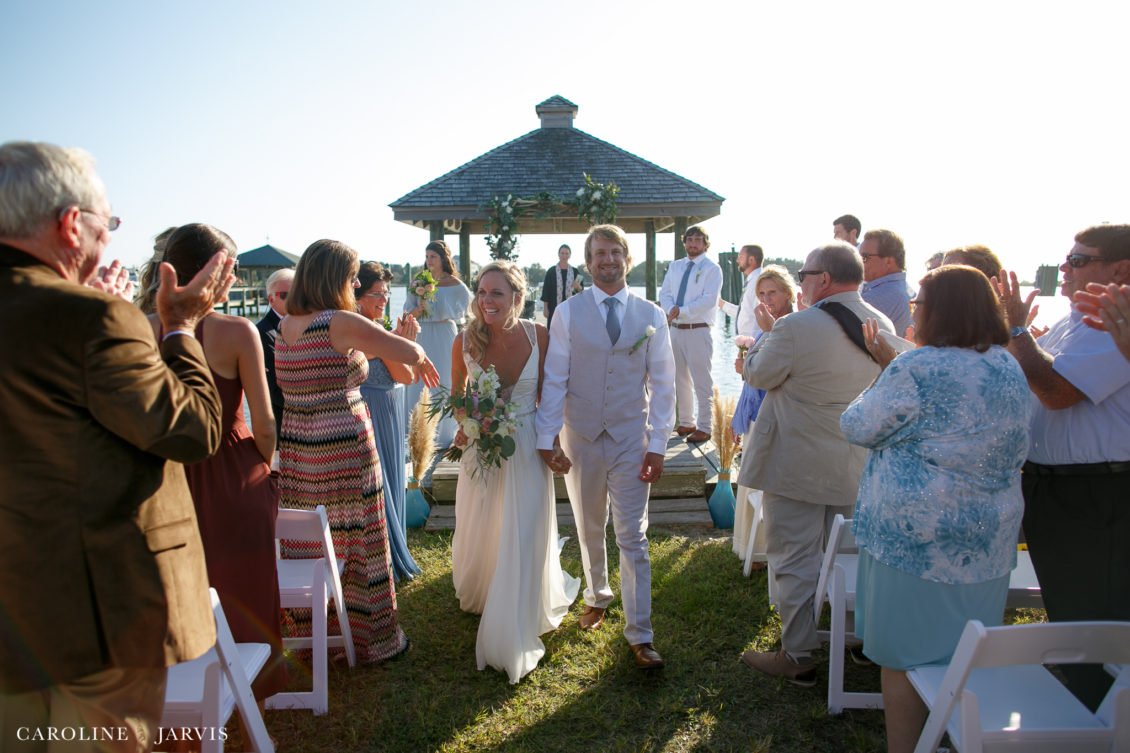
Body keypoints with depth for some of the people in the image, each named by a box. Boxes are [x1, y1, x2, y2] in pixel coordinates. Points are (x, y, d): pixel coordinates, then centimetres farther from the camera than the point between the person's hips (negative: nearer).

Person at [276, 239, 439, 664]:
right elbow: (410, 352, -15)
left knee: (306, 548, 17)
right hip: (344, 450, -7)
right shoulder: (340, 323, -16)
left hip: (296, 450, 7)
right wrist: (420, 359, 6)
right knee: (359, 542, 9)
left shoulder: (284, 327, 7)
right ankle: (371, 640, 25)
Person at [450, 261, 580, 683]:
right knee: (478, 534, 18)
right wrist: (464, 425, -9)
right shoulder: (465, 341, -11)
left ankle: (511, 638, 22)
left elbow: (546, 393, 1)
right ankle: (477, 596, 53)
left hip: (526, 448, -1)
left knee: (522, 542, 2)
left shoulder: (538, 336, -12)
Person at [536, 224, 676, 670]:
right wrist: (547, 439, -7)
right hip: (581, 438, 1)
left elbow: (663, 385, 1)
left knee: (633, 537, 1)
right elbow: (554, 380, -3)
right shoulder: (568, 313, -1)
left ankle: (639, 634, 11)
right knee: (589, 529, 17)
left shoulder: (650, 315, 1)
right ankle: (597, 597, 41)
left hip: (631, 440, -1)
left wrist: (658, 445, -4)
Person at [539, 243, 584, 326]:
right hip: (554, 309, -1)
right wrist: (546, 309, -3)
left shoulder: (575, 272, 8)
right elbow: (545, 290, 2)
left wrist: (578, 287, -12)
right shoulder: (551, 271, 3)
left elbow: (582, 289, 11)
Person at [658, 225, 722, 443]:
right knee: (680, 379, 14)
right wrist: (672, 309, -12)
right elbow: (664, 293, 10)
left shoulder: (712, 268, -3)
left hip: (698, 331, -6)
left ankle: (704, 428, 5)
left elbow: (709, 300, -14)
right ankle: (686, 422, 26)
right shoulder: (675, 267, 14)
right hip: (676, 329, 6)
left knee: (701, 382, -3)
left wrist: (681, 311, -19)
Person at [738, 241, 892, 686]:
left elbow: (756, 375, -10)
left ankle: (798, 658, 15)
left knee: (794, 560, 5)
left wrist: (768, 332, 8)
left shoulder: (796, 327, -22)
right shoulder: (883, 327, 1)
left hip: (797, 464, -7)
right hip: (856, 466, 7)